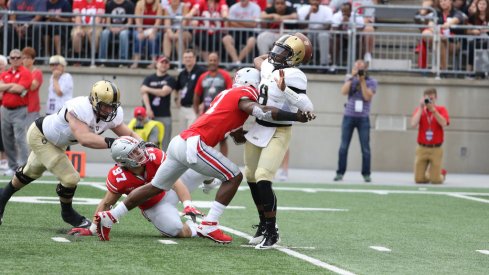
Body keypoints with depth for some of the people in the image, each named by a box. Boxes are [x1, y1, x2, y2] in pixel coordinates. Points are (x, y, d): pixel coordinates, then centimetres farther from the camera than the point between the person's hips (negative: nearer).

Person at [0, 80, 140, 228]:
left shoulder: (112, 116, -18)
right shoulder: (80, 109, -42)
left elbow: (130, 135, -9)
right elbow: (84, 139, -55)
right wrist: (111, 143, -61)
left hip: (54, 141, 9)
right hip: (40, 136, -9)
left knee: (31, 172, 28)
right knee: (69, 178, -13)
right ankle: (67, 213, 15)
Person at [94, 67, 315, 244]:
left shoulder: (227, 95, 26)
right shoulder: (244, 95, 0)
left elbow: (238, 137, 27)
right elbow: (260, 111, -22)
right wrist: (295, 117, -24)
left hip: (180, 142, 9)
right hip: (194, 145, -9)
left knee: (156, 186, 20)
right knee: (234, 176, 1)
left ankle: (109, 217, 20)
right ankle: (209, 225, -5)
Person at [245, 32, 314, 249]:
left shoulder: (293, 76, -20)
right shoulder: (269, 67, 3)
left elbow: (307, 107, -27)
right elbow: (258, 59, 27)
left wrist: (285, 90, -36)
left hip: (278, 133, -8)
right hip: (258, 129, 8)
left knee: (263, 178, -19)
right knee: (252, 177, 14)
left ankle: (271, 231, -7)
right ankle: (264, 225, 29)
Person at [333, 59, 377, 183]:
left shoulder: (372, 82, 2)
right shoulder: (350, 79, 8)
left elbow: (367, 97, -11)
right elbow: (344, 92, -7)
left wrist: (362, 81, -14)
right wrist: (352, 77, -10)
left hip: (363, 118, -1)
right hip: (348, 116, 1)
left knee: (365, 148, -2)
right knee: (344, 147, -1)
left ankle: (366, 174, 4)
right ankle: (340, 173, 3)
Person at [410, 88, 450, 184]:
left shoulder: (441, 109, 1)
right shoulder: (419, 110, 6)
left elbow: (444, 123, -18)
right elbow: (413, 124, -13)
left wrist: (433, 109, -21)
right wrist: (421, 108, -12)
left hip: (436, 149, -2)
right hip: (422, 148, 2)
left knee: (436, 180, -6)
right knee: (419, 179, -2)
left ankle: (442, 173, 29)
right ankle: (427, 174, 31)